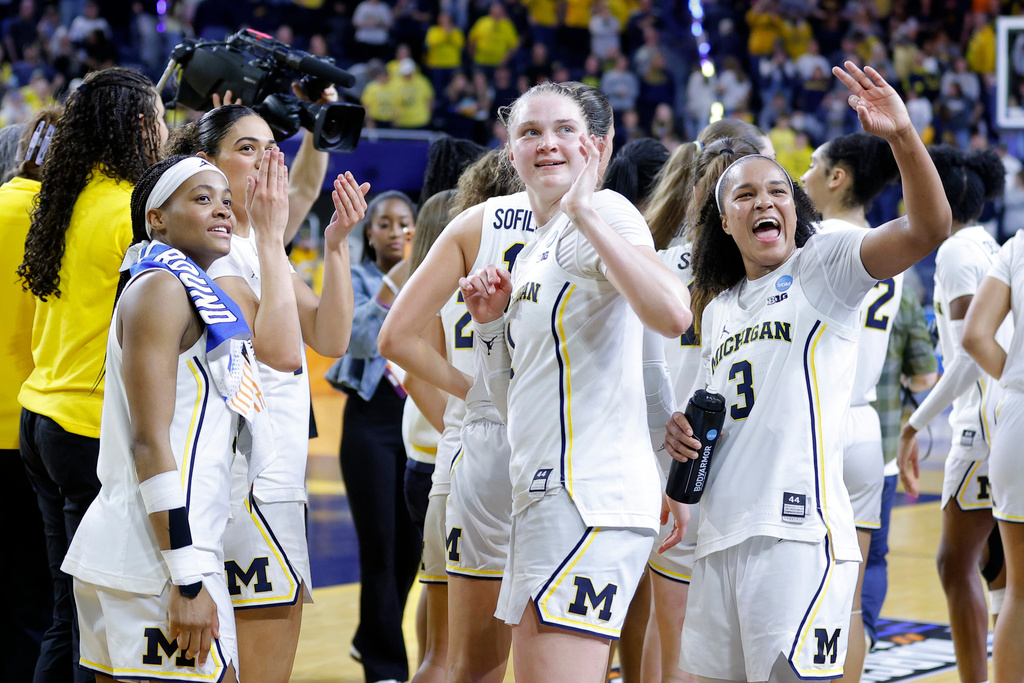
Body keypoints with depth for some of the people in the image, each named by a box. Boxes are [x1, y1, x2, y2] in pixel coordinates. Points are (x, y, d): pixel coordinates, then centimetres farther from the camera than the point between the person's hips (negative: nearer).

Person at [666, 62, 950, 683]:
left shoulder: (825, 265, 0)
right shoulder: (716, 309, 21)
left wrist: (903, 137, -32)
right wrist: (687, 431, 9)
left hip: (798, 532, -7)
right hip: (721, 537, 7)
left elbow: (927, 229, -17)